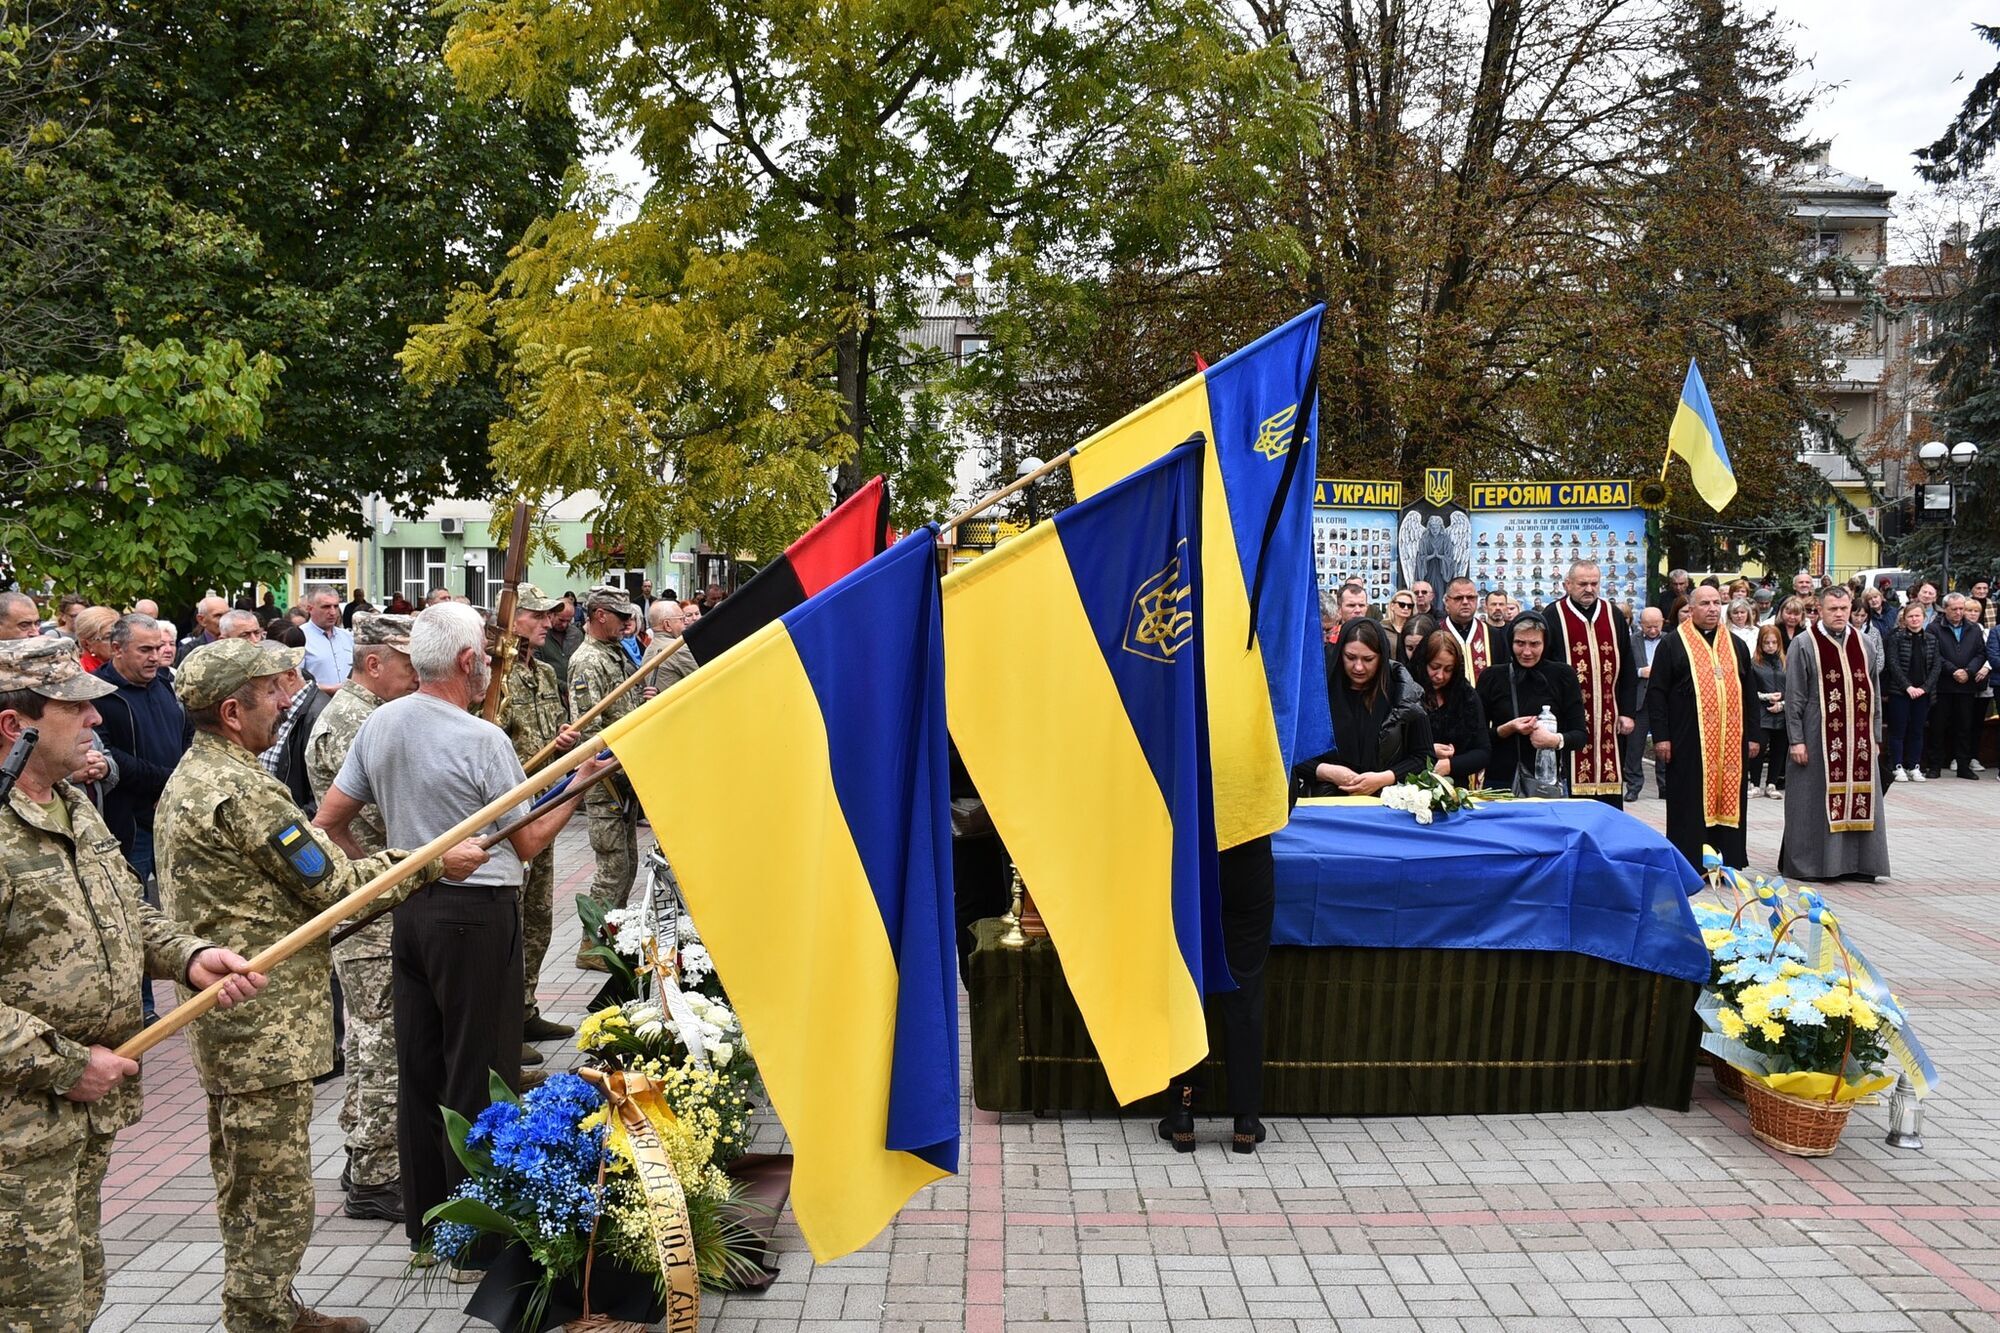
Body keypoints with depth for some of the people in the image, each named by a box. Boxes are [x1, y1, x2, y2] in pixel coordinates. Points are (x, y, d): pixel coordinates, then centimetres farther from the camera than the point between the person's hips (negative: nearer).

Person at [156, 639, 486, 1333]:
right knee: (275, 1196, 0)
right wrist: (434, 861, -9)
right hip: (267, 1028, -11)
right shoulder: (243, 791, -22)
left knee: (246, 1183, 21)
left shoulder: (189, 777, 10)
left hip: (228, 1021, 11)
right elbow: (333, 887, -18)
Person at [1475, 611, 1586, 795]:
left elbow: (1581, 734, -1)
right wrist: (1507, 729, -14)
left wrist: (1557, 740, -20)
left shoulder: (1562, 675, 0)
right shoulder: (1491, 677, 2)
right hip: (1500, 781, 1)